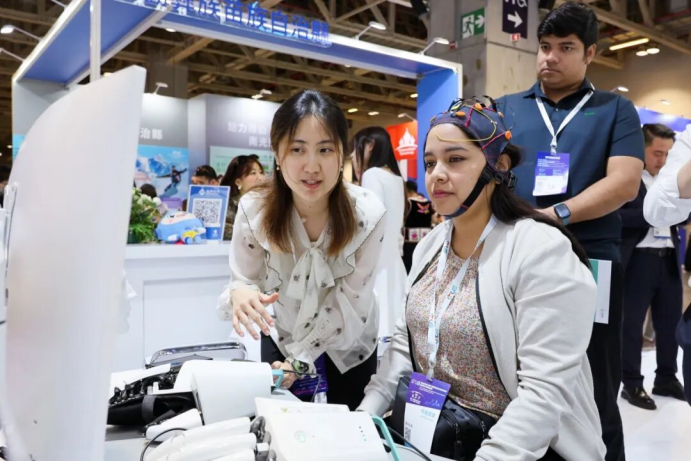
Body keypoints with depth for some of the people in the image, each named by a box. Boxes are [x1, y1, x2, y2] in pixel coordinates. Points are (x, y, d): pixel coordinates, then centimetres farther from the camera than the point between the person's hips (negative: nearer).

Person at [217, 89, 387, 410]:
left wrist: (300, 358, -26)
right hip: (281, 339, 1)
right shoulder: (254, 208, -23)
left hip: (347, 345, 0)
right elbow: (244, 279, -17)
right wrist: (240, 293, -41)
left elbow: (348, 299, -21)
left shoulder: (368, 214, -25)